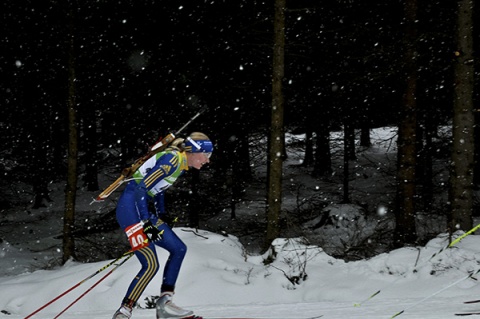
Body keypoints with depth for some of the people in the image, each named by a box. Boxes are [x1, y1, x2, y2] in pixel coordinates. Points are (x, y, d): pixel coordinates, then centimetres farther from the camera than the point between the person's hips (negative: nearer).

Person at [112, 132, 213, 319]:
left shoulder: (181, 165, 12)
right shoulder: (172, 160, -17)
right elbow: (141, 188, -22)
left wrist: (162, 216, 23)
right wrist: (146, 223, -24)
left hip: (143, 211, 10)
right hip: (131, 208, -10)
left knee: (178, 249, 8)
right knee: (151, 264, -16)